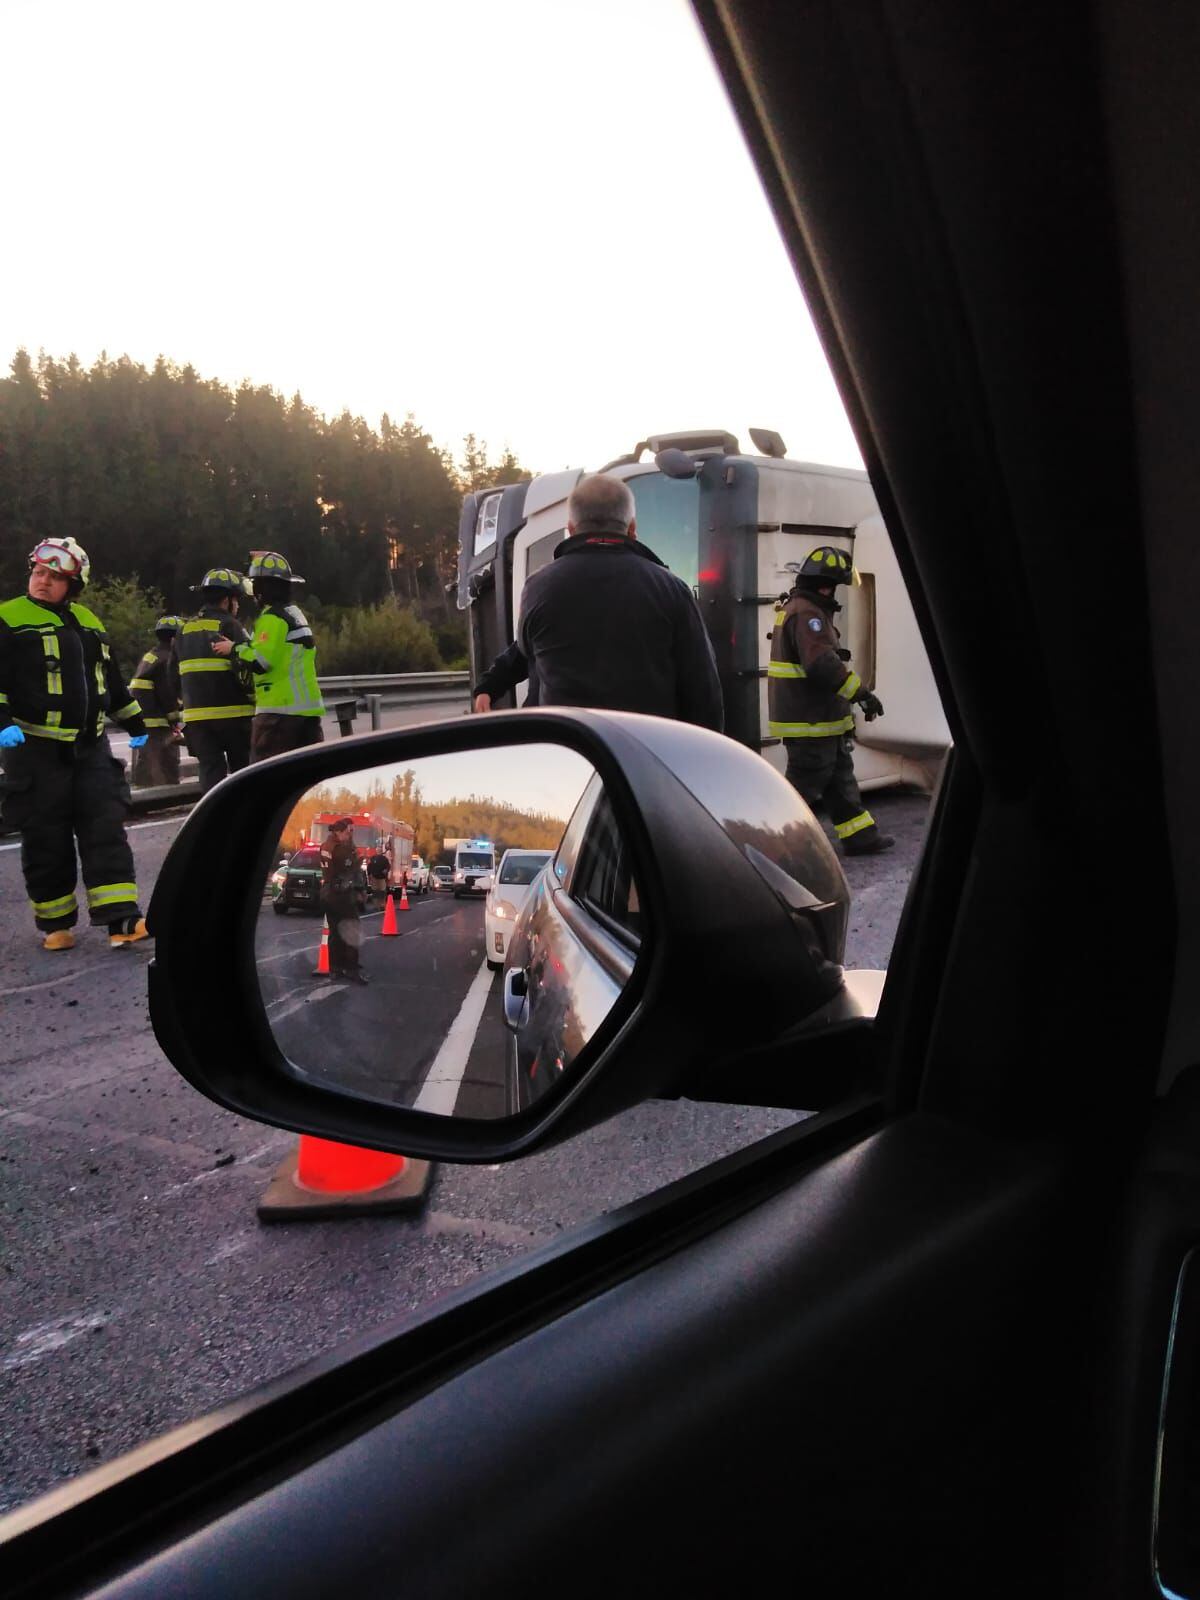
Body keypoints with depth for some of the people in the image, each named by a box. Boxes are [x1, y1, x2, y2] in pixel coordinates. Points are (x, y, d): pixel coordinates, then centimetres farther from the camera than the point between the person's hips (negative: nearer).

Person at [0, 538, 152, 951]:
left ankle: (121, 919, -4)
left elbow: (112, 679, 24)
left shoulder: (89, 622, 15)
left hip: (90, 746, 5)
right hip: (35, 749, -4)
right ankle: (56, 924, 16)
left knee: (106, 830, -2)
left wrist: (135, 724, 27)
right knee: (46, 841, 3)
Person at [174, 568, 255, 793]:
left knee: (210, 769, 4)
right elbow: (246, 668, -14)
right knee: (242, 772, 6)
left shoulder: (185, 629, 14)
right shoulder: (229, 625, -6)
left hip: (196, 714, 5)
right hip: (232, 713, -5)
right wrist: (256, 697, 0)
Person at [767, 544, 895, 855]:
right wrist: (862, 693, -22)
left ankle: (860, 836, 22)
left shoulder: (795, 608, 17)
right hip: (810, 723, -11)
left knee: (840, 778, 15)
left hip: (820, 719, 11)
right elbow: (823, 664, -28)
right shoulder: (807, 614, -19)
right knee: (806, 783, -4)